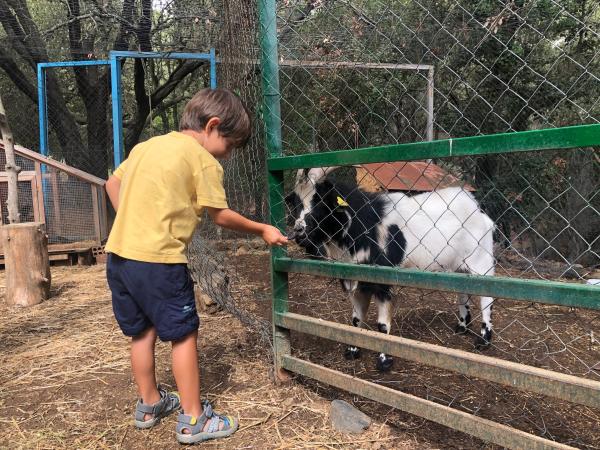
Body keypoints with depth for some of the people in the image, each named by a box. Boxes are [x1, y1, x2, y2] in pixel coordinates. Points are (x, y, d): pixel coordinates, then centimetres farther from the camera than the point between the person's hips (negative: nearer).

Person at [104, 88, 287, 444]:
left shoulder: (147, 145, 16)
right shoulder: (203, 159, -6)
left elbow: (113, 184, 23)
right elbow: (221, 215, -2)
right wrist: (262, 230, 10)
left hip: (119, 252, 8)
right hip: (158, 259, -8)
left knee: (143, 331, 20)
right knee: (183, 335, 5)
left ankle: (150, 404, 37)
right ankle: (194, 420, 15)